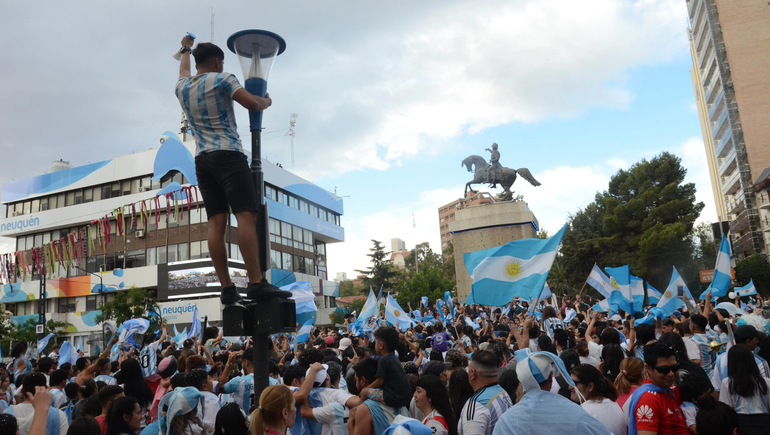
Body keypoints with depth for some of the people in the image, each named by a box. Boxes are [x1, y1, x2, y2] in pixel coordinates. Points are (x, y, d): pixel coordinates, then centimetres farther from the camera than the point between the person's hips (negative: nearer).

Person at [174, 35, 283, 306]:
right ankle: (256, 282, -25)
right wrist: (266, 101, 13)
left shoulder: (182, 87, 21)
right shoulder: (221, 79, 3)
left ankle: (227, 288, -7)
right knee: (246, 216, -15)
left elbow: (184, 70, 45)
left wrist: (186, 49, 63)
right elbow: (252, 104, -9)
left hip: (202, 160, 7)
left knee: (216, 223, -2)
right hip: (228, 155, -6)